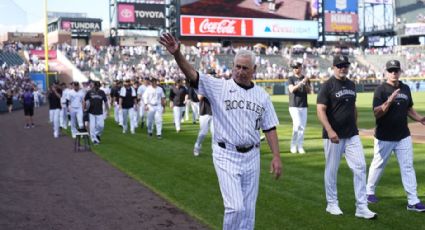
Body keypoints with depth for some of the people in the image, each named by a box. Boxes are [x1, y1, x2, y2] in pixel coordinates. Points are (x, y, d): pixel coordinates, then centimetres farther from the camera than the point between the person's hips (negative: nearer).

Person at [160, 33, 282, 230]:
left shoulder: (262, 95, 6)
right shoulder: (219, 87, -5)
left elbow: (269, 128, 9)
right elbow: (192, 75, -18)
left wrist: (276, 156, 1)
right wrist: (177, 54, -36)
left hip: (251, 156, 4)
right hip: (226, 156, -4)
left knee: (248, 209, 11)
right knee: (235, 207, -10)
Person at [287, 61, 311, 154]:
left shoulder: (305, 79, 10)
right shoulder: (291, 79, 1)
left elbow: (309, 91, 4)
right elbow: (292, 89, -16)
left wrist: (306, 83, -14)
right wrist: (301, 83, -26)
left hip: (304, 106, 4)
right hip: (294, 106, -4)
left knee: (302, 127, 3)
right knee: (297, 124, -16)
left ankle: (300, 146, 11)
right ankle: (293, 145, -1)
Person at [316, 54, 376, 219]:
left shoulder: (351, 85, 11)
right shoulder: (327, 86, -9)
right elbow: (321, 110, -16)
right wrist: (330, 131, -26)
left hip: (352, 135, 6)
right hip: (333, 136, -6)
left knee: (360, 167, -1)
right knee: (331, 170, 6)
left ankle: (361, 207, 3)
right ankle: (332, 204, 21)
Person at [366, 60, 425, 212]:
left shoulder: (405, 88, 7)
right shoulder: (381, 90, -10)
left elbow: (409, 109, 18)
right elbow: (376, 113, -17)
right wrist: (389, 101, -30)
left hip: (403, 136, 4)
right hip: (384, 137, -4)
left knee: (408, 167, 1)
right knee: (378, 165, 11)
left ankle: (413, 201, 2)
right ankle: (369, 192, 31)